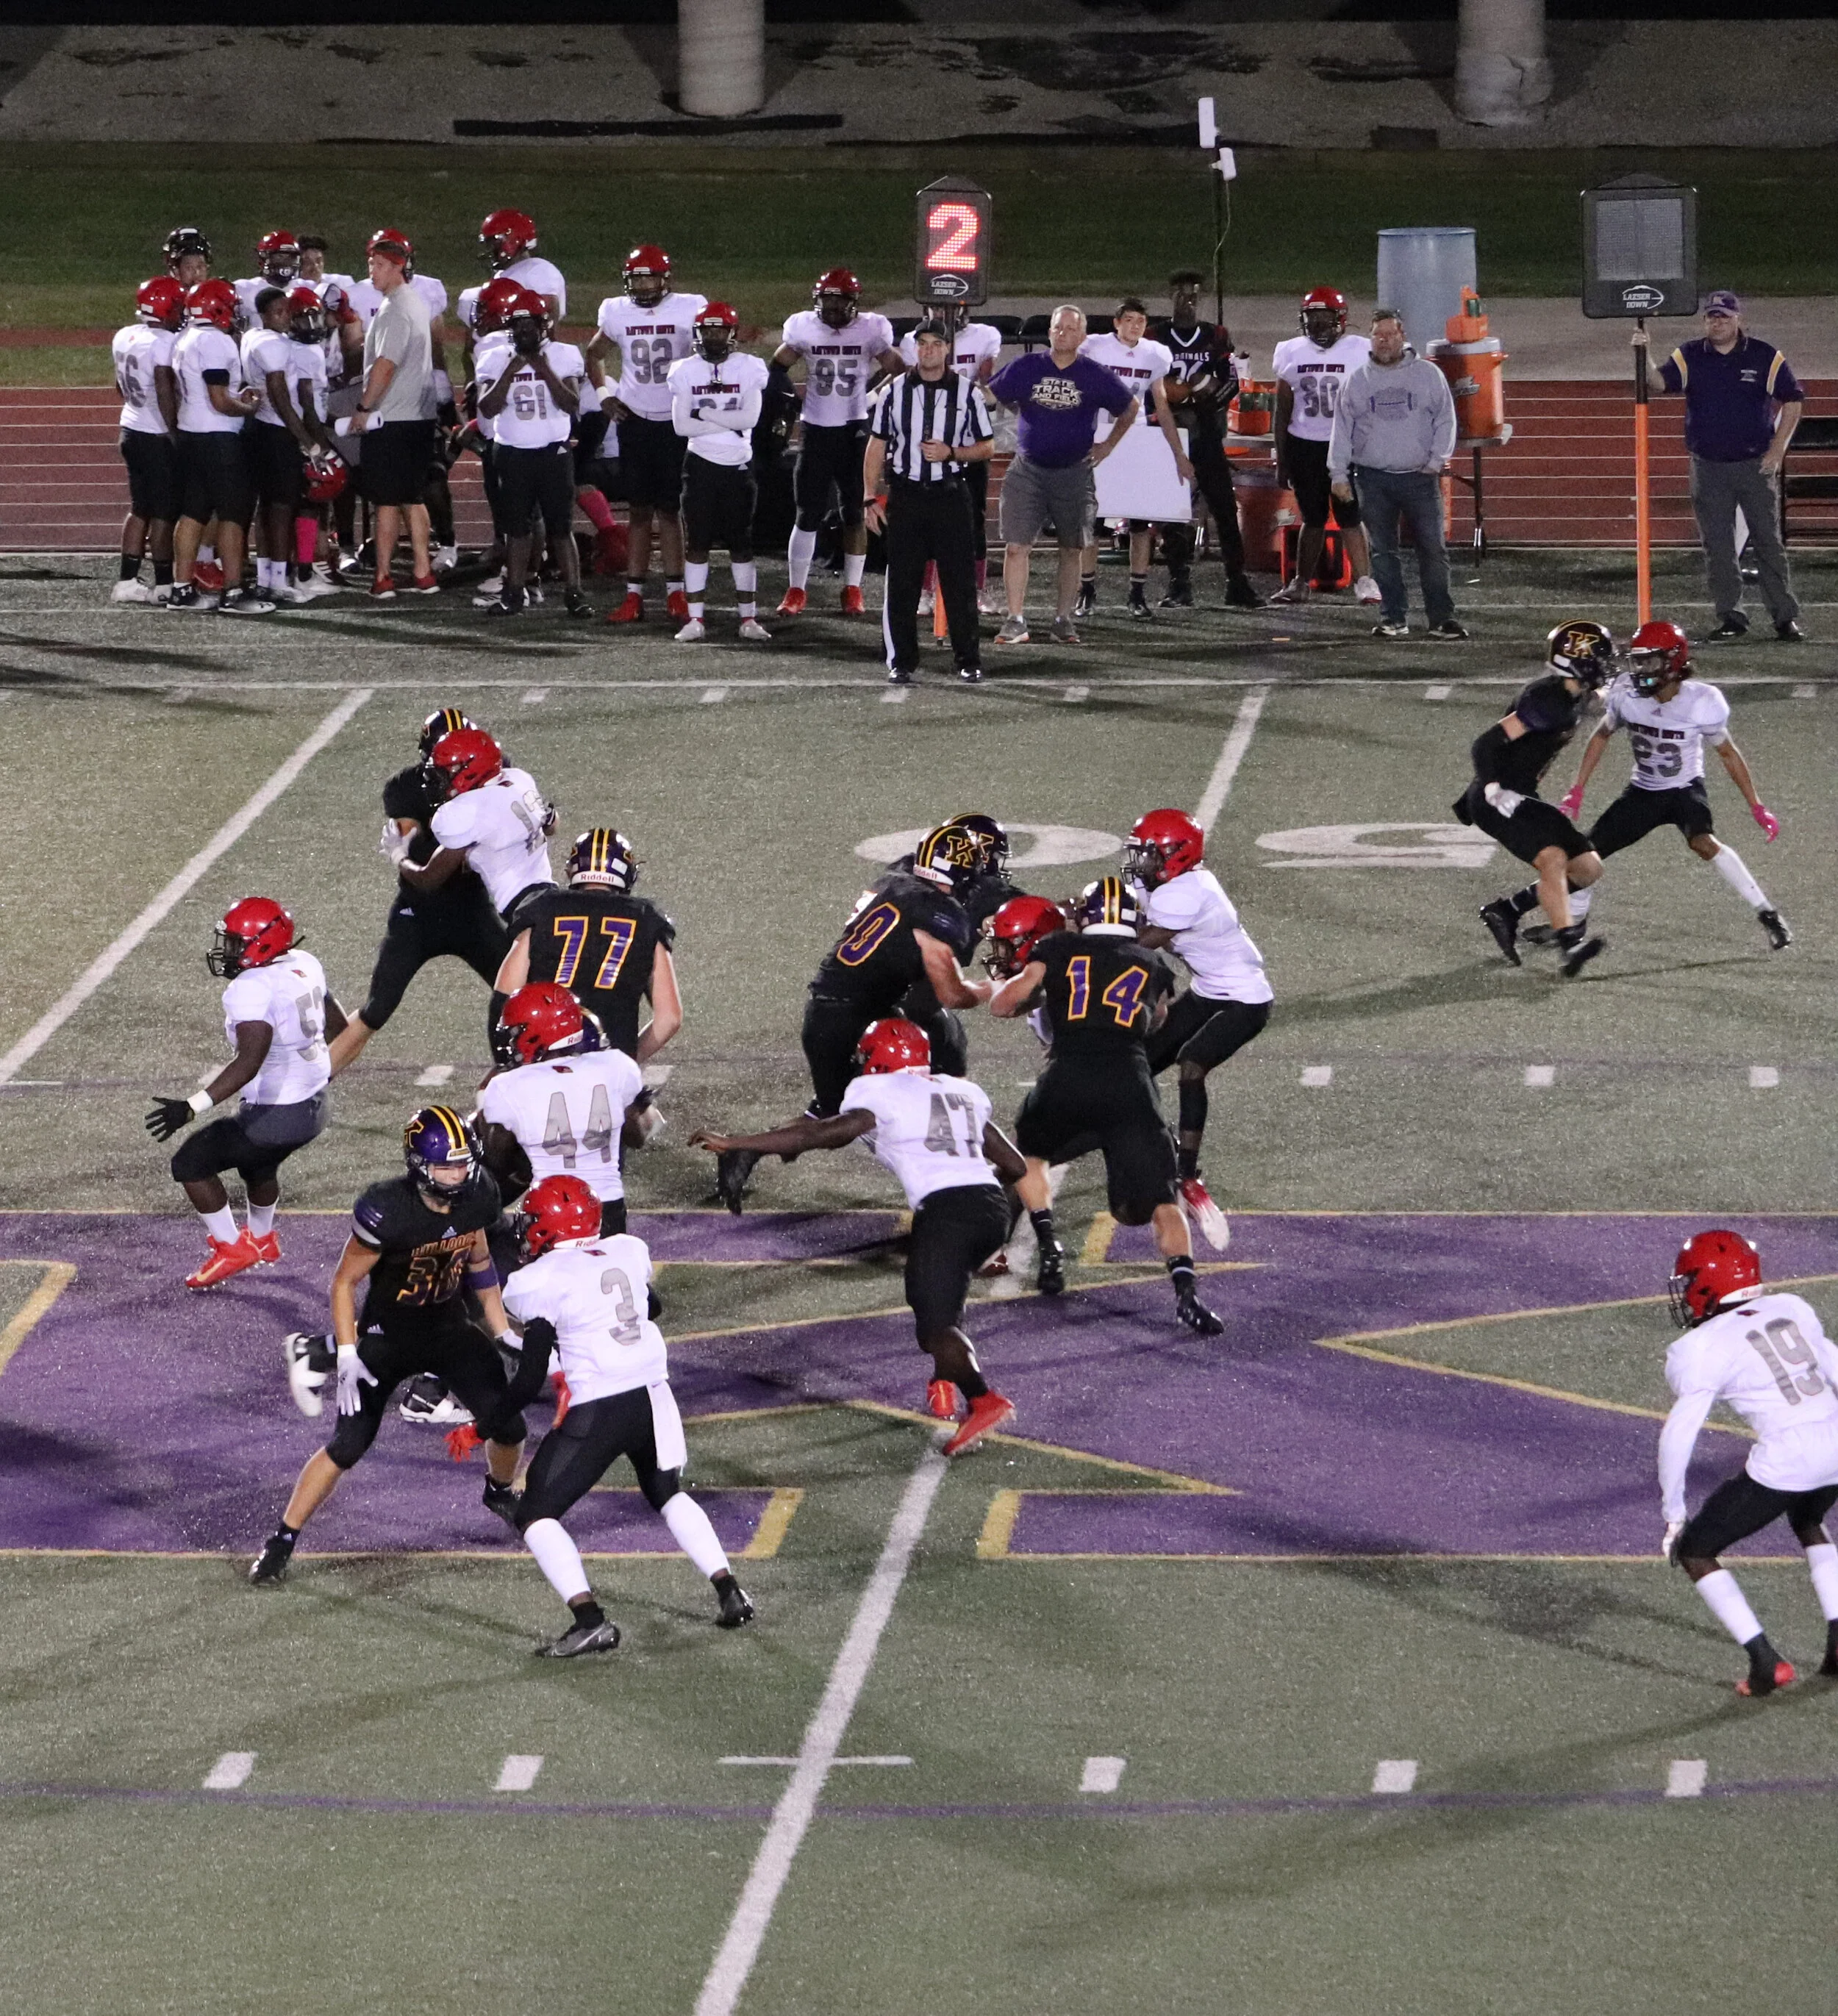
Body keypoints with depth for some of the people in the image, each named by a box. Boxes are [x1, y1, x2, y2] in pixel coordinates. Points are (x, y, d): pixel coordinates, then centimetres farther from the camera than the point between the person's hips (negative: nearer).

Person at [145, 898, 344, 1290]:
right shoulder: (304, 965, 1)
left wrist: (191, 1108, -41)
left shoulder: (253, 990, -27)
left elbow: (249, 1063, -37)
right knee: (257, 1166, 36)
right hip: (313, 1108, 9)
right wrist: (327, 1067, 38)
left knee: (191, 1164, 5)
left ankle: (231, 1247, 13)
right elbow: (337, 1023, 16)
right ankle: (261, 1241, 58)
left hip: (274, 1116, -9)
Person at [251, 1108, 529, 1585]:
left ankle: (500, 1493, 36)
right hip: (387, 1335, -5)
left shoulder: (477, 1197, -11)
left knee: (508, 1427, 1)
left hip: (450, 1330, 5)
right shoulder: (387, 1210, -29)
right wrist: (348, 1357, -21)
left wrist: (503, 1332, 10)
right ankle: (282, 1540, 4)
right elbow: (344, 1282, -17)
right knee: (348, 1446, -10)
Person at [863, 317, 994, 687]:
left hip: (950, 494, -1)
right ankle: (902, 662, 9)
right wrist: (871, 498, 2)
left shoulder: (968, 394, 2)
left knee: (960, 583, 0)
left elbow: (987, 448, 6)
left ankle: (969, 661, 8)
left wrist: (951, 453, -11)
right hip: (905, 495, 1)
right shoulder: (893, 392, 6)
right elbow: (876, 448, 8)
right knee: (901, 584, 1)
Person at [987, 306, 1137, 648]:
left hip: (1074, 473, 1)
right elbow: (987, 398, 7)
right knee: (1015, 546, -9)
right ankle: (1016, 621, -6)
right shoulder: (1025, 367, -2)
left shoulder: (1095, 376, -2)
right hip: (1027, 471, -1)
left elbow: (1130, 409, 14)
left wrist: (1108, 445, 11)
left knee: (1072, 550, 9)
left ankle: (1064, 620, 21)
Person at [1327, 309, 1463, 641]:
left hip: (1420, 477, -1)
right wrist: (1339, 473, 3)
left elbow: (1445, 419, 6)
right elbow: (1342, 429, 9)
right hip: (1373, 479, 1)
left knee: (1433, 550, -4)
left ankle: (1442, 618, -3)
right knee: (1383, 551, 2)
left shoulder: (1427, 374, 5)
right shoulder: (1356, 381, 8)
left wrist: (1436, 461, -3)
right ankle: (1393, 617, 7)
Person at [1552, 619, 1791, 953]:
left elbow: (1727, 754, -7)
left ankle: (1767, 915, -26)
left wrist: (1757, 808, -5)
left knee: (1703, 842, -32)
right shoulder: (1626, 695, -16)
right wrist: (1576, 792, 1)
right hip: (1643, 793, 4)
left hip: (1685, 791, -4)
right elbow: (1601, 737, 3)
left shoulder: (1701, 703, -23)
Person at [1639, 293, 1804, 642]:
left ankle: (1786, 617, 4)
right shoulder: (1689, 357, 2)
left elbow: (1793, 400, 4)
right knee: (1717, 547, 3)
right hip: (1708, 467, 2)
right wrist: (1644, 355, -32)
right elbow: (1660, 382, -12)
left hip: (1756, 465, -2)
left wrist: (1778, 449, -3)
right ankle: (1730, 617, 9)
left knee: (1769, 542, 0)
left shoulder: (1766, 357, -2)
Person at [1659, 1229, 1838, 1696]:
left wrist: (1673, 1513, 5)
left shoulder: (1703, 1349, -2)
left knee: (1694, 1551, 11)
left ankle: (1765, 1663, 2)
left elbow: (1678, 1436, -5)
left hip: (1784, 1460, -6)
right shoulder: (1792, 1309, 15)